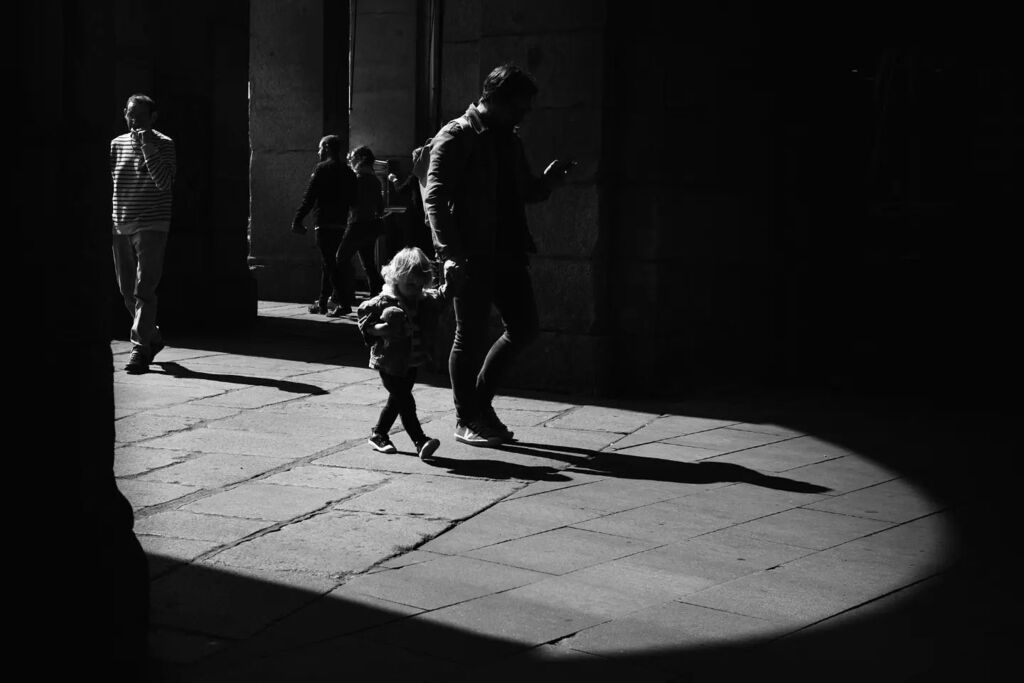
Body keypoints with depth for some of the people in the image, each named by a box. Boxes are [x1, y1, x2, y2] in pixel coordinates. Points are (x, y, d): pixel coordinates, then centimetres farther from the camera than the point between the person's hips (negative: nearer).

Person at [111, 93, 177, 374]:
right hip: (120, 226, 5)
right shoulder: (117, 143, 10)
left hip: (151, 226, -5)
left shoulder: (163, 144, -3)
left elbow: (164, 182, -16)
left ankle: (140, 348, -11)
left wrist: (148, 147, -20)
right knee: (127, 290, 11)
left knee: (144, 290, -11)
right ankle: (153, 337, 30)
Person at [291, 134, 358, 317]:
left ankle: (343, 303, -17)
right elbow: (353, 200, 13)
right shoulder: (348, 172, 13)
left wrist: (297, 220, -9)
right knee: (329, 263, 17)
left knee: (330, 264, -8)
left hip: (325, 224, -7)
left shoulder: (322, 168, -7)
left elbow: (309, 196, -11)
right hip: (341, 224, 7)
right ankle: (323, 302, 25)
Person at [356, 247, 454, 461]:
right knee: (406, 402, -10)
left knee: (397, 400, 16)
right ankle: (420, 441, -13)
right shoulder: (384, 302, -15)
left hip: (412, 362, 7)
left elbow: (441, 298, 20)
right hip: (389, 363, -7)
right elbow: (363, 316, -11)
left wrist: (449, 283, 4)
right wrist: (380, 329, -25)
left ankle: (378, 434, 31)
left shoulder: (425, 300, 3)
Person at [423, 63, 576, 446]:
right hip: (472, 257, -8)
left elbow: (524, 192, 25)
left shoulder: (509, 140, 16)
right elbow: (435, 198, -14)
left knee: (523, 328, 9)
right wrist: (450, 253, -23)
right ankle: (466, 420, 13)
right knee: (471, 337, 0)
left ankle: (480, 403, 24)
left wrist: (548, 180, 2)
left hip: (508, 253, 8)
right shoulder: (456, 137, -8)